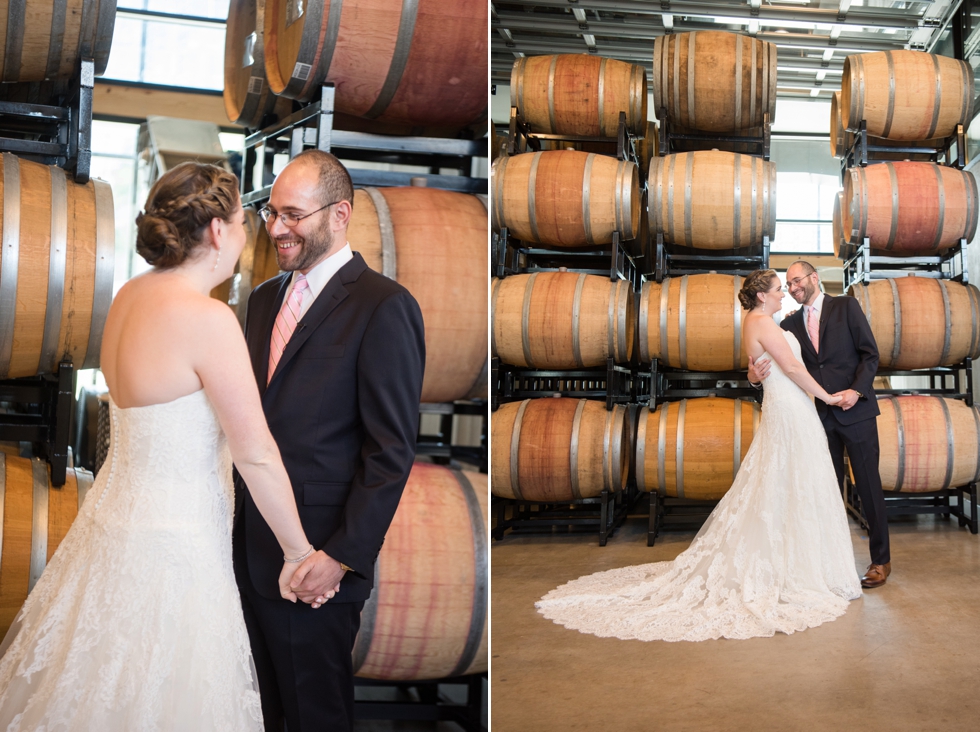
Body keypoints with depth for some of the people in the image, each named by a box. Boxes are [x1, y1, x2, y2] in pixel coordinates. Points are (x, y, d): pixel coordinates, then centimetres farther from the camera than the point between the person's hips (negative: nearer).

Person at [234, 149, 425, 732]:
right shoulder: (265, 299, 11)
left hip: (316, 558, -6)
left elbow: (393, 450, -15)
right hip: (251, 547, 7)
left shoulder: (385, 307, -13)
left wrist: (342, 557, -16)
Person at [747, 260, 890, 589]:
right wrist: (755, 374, -19)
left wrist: (857, 390, -18)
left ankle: (881, 561, 11)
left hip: (855, 410, -4)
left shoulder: (846, 307, 0)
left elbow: (870, 353, -4)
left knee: (868, 485, 1)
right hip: (821, 415, 4)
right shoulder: (791, 323, 10)